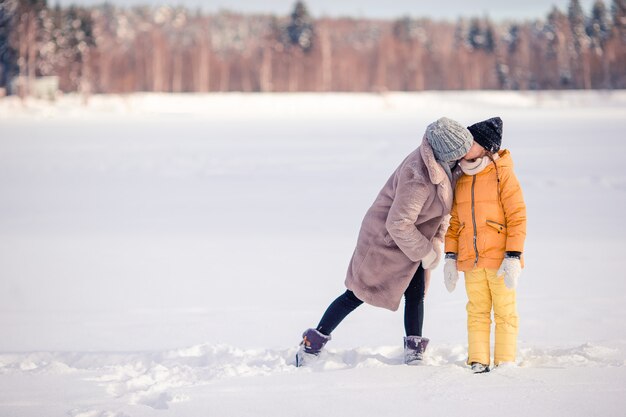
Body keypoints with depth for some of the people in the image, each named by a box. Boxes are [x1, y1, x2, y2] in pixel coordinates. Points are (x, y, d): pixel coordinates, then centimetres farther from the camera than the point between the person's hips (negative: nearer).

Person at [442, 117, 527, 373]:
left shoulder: (502, 175, -7)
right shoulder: (460, 180, 9)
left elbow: (517, 217, -10)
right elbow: (454, 221, 15)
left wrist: (513, 257, -15)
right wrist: (450, 257, 8)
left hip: (500, 259, -5)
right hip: (471, 260, 5)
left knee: (505, 312, 3)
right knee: (477, 312, 8)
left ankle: (504, 364, 8)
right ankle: (478, 362, 13)